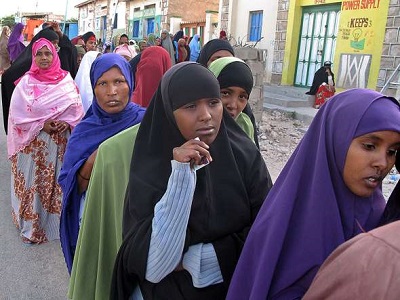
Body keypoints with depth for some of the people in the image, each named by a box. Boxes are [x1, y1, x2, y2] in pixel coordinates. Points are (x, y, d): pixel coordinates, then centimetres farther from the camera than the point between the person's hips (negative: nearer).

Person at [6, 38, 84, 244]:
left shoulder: (66, 79, 3)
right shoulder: (26, 82, -2)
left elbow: (77, 106, 1)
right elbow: (17, 112, -6)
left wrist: (67, 122, -16)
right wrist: (40, 125, -16)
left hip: (60, 141, 2)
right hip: (34, 143, -1)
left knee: (59, 181, 10)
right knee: (34, 183, 6)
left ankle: (59, 222, 27)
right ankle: (32, 225, 23)